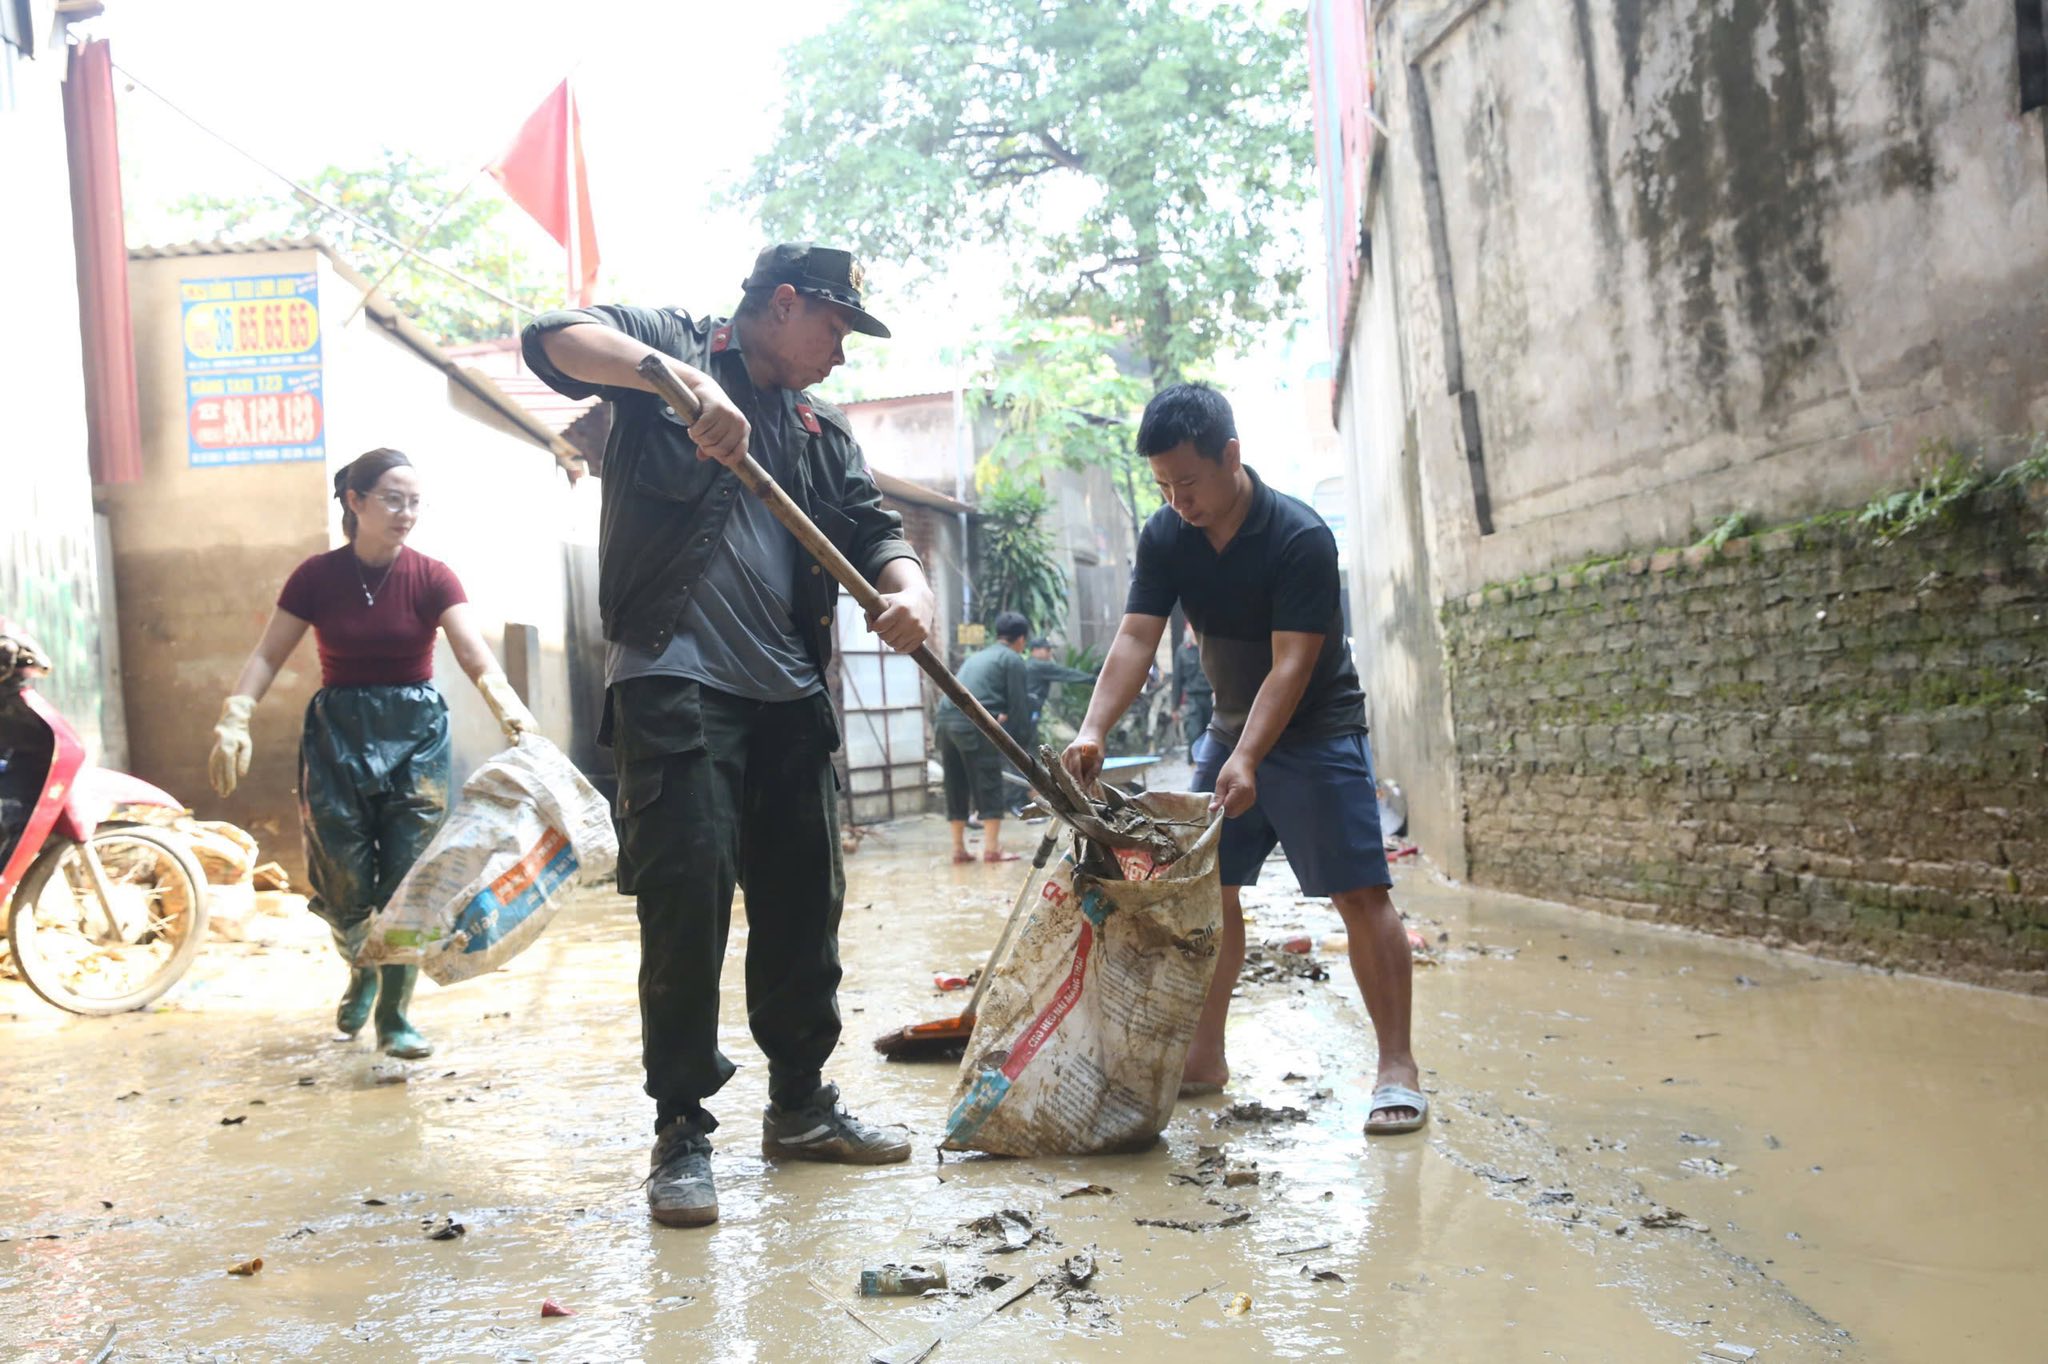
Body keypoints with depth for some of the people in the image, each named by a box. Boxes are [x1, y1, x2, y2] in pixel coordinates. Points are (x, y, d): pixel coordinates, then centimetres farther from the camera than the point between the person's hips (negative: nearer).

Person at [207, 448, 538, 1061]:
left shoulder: (431, 578, -7)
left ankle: (394, 1016, 11)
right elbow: (268, 655, 0)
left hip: (416, 735, 0)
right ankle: (362, 972, 34)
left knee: (409, 882, -4)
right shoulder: (317, 577, -4)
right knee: (345, 887, 1)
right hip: (338, 734, 0)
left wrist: (508, 706, -38)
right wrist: (234, 718, -15)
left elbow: (476, 657, -19)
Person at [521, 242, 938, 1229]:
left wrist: (909, 587, -14)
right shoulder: (671, 344, 5)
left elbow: (873, 527, 10)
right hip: (672, 680, -6)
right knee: (688, 901, -10)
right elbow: (556, 338, -12)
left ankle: (800, 1106, 26)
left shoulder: (823, 435, 21)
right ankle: (681, 1130, 3)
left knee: (804, 905, 11)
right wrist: (682, 378, -28)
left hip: (789, 699, 6)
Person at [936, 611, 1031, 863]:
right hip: (973, 725, -7)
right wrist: (1022, 736, 6)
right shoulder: (1013, 660, 7)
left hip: (945, 721, 7)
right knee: (989, 786, -2)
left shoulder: (977, 657, 30)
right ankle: (991, 848, -4)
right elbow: (1019, 702, 0)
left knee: (956, 788, 13)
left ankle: (959, 848, 17)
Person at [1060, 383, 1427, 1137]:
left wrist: (1248, 760, -36)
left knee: (1360, 893, -11)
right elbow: (1136, 638, -14)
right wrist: (1092, 730, -29)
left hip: (1316, 730, -6)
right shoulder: (1164, 538, -6)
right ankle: (1205, 1055, 15)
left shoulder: (1300, 537, -23)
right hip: (1230, 728, 6)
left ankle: (1396, 1067, -8)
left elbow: (1291, 663, -26)